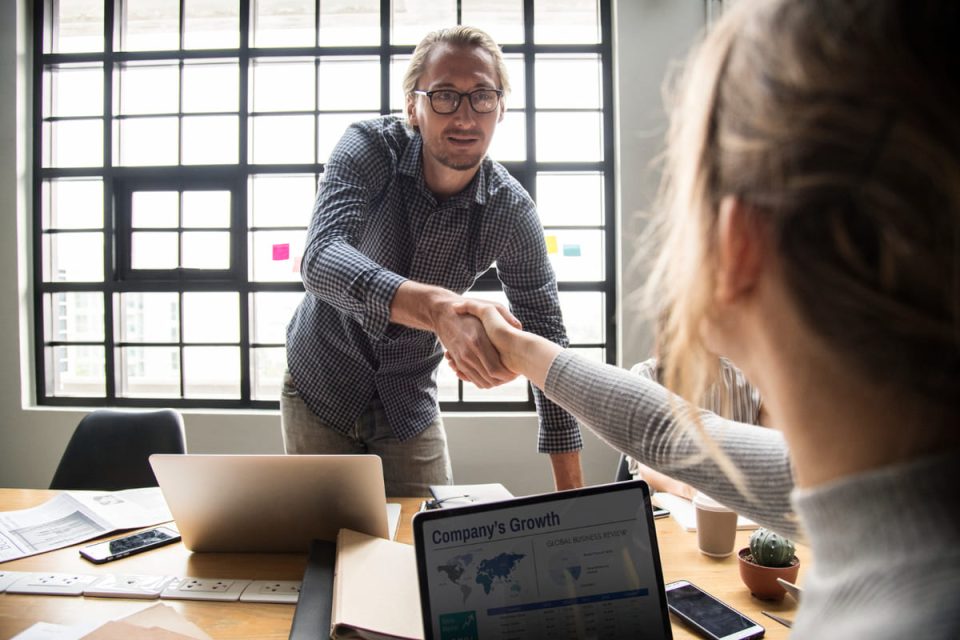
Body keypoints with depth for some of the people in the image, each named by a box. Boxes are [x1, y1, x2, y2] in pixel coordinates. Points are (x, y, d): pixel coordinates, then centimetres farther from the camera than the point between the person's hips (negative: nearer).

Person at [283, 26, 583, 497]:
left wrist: (571, 491, -14)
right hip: (321, 390, -1)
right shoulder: (370, 148, -21)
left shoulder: (511, 211, -16)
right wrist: (437, 307, -57)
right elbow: (321, 261, -38)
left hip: (411, 405, 1)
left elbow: (546, 338, -12)